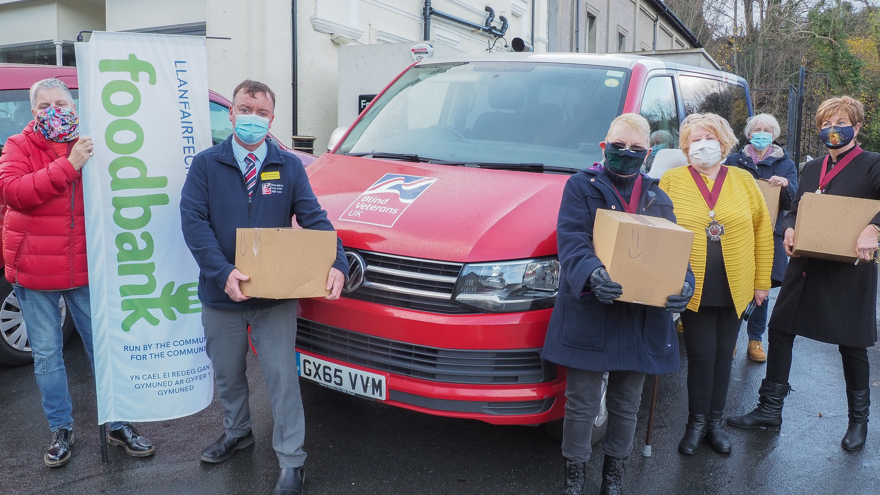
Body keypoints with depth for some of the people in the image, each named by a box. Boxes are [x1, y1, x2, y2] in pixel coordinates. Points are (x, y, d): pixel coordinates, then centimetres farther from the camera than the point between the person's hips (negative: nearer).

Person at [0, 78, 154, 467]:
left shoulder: (90, 146, 4)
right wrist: (68, 166, -24)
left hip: (86, 269, 1)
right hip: (34, 272, -1)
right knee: (47, 354, 9)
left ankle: (118, 425, 22)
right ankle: (61, 430, 26)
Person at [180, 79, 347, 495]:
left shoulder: (289, 167, 2)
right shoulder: (206, 164, -2)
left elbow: (314, 219, -5)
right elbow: (193, 221, -11)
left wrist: (337, 264, -23)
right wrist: (223, 272, -25)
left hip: (276, 296, -1)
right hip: (221, 294, 1)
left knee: (282, 376, 3)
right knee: (227, 373, 20)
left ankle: (291, 460, 17)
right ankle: (237, 433, 45)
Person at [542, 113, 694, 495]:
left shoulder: (657, 197, 13)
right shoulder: (582, 186, 0)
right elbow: (571, 240, -14)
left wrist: (684, 284, -17)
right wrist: (590, 274, -34)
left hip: (642, 317, 4)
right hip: (589, 315, -4)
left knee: (627, 404, 15)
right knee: (582, 403, 5)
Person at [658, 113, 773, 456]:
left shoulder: (743, 181, 5)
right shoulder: (672, 181, 0)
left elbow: (762, 231, 6)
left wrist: (762, 281, 3)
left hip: (734, 289, 2)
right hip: (692, 287, -2)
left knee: (723, 355, 12)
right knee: (701, 355, 2)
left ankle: (716, 421, 27)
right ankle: (697, 423, 19)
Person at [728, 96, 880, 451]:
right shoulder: (812, 168, 13)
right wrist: (789, 230, -4)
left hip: (849, 270, -5)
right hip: (805, 266, 6)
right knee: (779, 331, 5)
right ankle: (770, 409, 18)